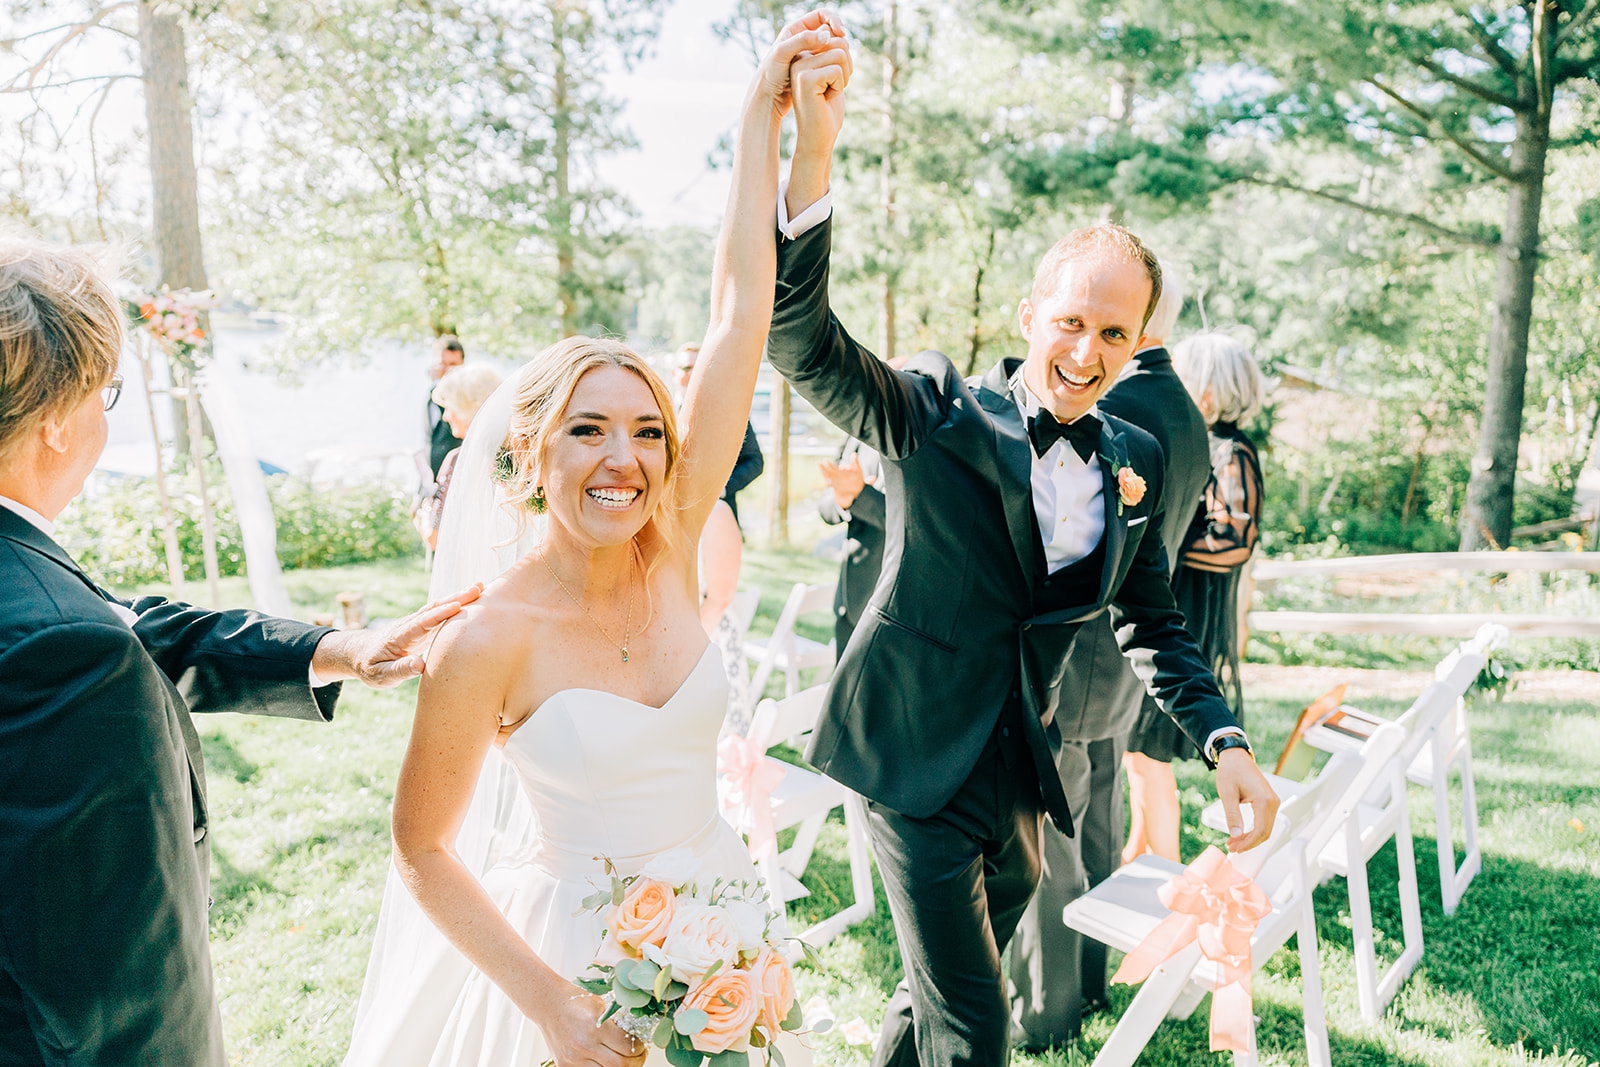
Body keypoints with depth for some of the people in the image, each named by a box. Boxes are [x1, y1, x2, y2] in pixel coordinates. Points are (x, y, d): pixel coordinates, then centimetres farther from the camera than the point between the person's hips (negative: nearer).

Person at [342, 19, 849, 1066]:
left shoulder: (672, 549, -10)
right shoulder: (492, 636, -20)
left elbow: (737, 321, -15)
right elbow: (423, 850, -10)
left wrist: (766, 122, -17)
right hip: (577, 957, -4)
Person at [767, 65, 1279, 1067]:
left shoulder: (1136, 460, 4)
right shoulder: (938, 411, -10)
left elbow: (1154, 623, 11)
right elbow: (805, 345, -24)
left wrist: (1225, 742, -3)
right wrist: (813, 157, -37)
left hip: (1024, 774, 5)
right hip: (918, 762, -5)